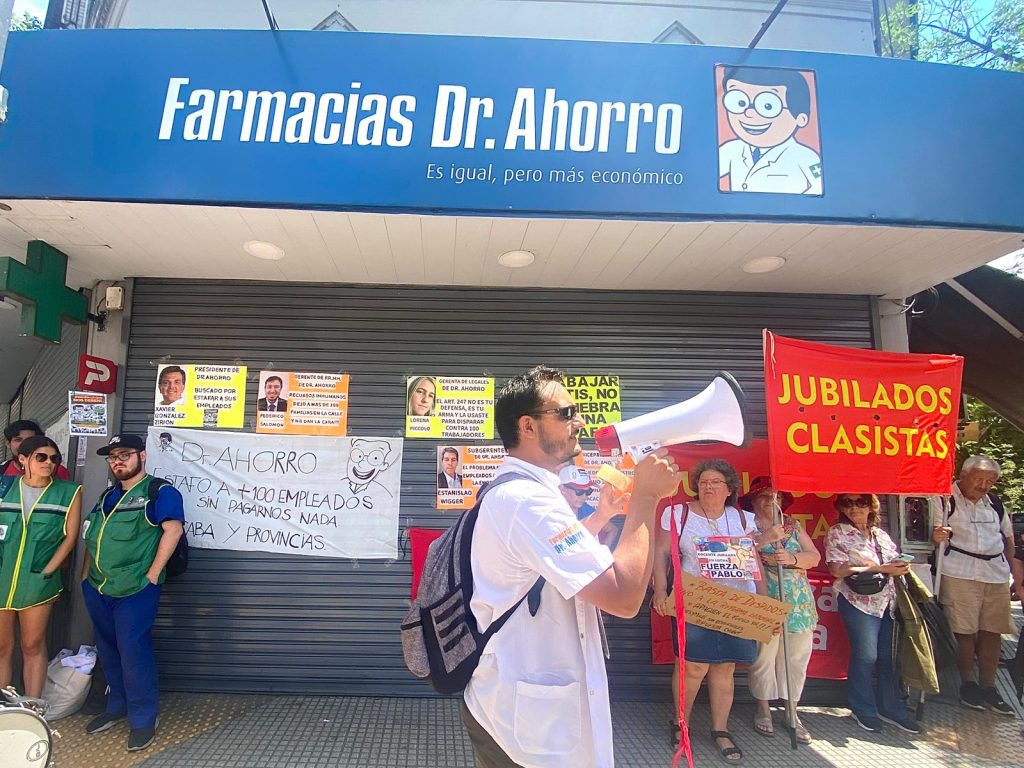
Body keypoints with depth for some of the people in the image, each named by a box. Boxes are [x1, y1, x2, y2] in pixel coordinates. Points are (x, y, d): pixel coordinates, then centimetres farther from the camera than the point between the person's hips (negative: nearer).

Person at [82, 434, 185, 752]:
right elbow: (93, 537, 24)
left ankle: (143, 719, 9)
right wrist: (86, 573, 15)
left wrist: (152, 574, -22)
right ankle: (117, 706, 34)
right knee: (108, 650, 17)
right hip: (97, 587, 8)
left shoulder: (159, 492, -10)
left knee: (133, 651, -4)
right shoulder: (108, 495, 15)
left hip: (134, 589, -8)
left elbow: (173, 529, -22)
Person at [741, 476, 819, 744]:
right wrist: (765, 539, -21)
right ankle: (763, 710, 19)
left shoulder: (793, 525, 13)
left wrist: (791, 558, -12)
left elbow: (814, 557, 6)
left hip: (798, 602, 4)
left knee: (796, 658, 7)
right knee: (763, 656, 0)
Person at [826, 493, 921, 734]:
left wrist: (902, 567, -3)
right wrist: (879, 569, -14)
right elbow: (837, 570, -13)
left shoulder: (881, 534, 15)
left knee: (889, 656, 8)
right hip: (859, 601, -6)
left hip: (888, 602, 6)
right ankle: (864, 710, 16)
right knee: (866, 656, -2)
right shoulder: (837, 533, -4)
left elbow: (896, 564, 22)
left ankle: (891, 708, 23)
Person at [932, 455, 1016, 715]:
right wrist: (936, 536, -34)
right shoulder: (946, 500, -6)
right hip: (959, 574, -5)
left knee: (992, 631, 8)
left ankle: (988, 686, 18)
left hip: (996, 574, 6)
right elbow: (931, 533, -11)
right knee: (964, 630, -2)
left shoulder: (994, 502, 13)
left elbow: (1008, 536, 23)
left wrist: (1011, 569, 17)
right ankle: (967, 683, 12)